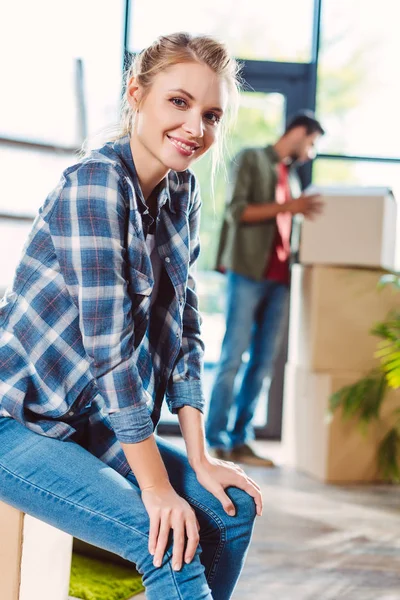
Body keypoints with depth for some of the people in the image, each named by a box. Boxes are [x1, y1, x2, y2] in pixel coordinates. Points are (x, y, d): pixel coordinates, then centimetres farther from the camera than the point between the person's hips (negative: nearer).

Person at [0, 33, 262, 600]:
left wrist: (199, 460, -2)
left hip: (90, 422, 8)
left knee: (233, 508, -1)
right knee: (168, 542, -23)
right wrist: (156, 486, -22)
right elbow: (109, 343, -25)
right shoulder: (95, 185, -22)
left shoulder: (182, 194, 4)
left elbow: (182, 327, 4)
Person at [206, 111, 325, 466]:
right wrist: (287, 207, -13)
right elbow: (236, 211, -9)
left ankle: (241, 440, 5)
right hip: (248, 272, -7)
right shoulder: (251, 159, 4)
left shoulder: (292, 176, 23)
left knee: (264, 362, 1)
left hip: (279, 279, 7)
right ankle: (216, 441, -5)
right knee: (234, 357, -8)